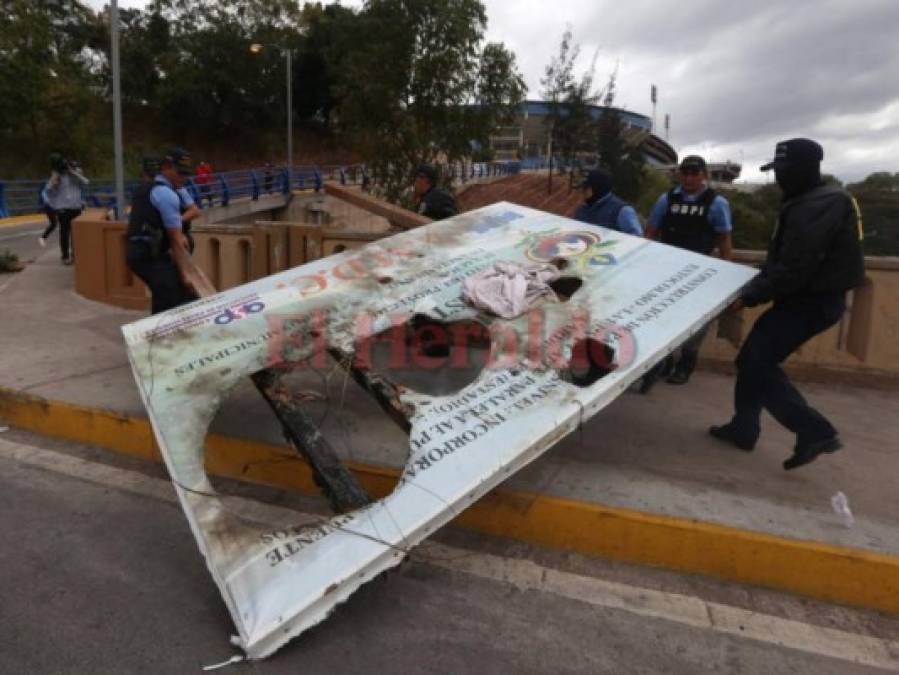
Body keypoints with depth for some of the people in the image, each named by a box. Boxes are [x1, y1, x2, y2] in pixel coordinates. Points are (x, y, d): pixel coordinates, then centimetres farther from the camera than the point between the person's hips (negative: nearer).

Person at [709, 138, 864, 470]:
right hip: (810, 296, 10)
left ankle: (815, 431, -5)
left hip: (810, 302, -10)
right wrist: (754, 286, 9)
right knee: (753, 359, 14)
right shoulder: (816, 201, 14)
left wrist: (749, 297, -16)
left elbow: (793, 271, -25)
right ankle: (743, 428, 23)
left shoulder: (814, 209, -22)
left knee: (757, 364, -9)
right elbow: (784, 259, 18)